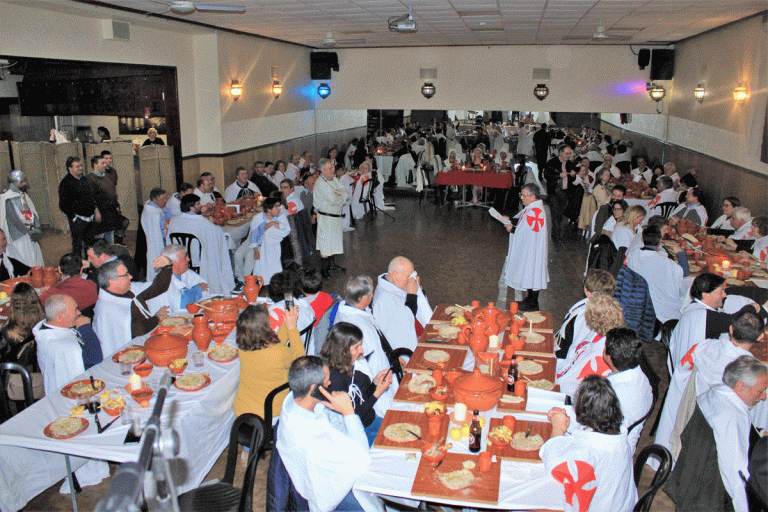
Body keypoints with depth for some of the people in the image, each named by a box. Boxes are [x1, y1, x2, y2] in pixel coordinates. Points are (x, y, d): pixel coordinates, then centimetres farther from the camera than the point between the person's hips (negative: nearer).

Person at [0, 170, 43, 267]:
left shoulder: (25, 196, 13)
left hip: (30, 237, 8)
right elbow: (14, 219, -15)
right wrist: (29, 232, -15)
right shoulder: (8, 200, -11)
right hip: (18, 236, -8)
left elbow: (34, 214, 12)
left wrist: (37, 229, -3)